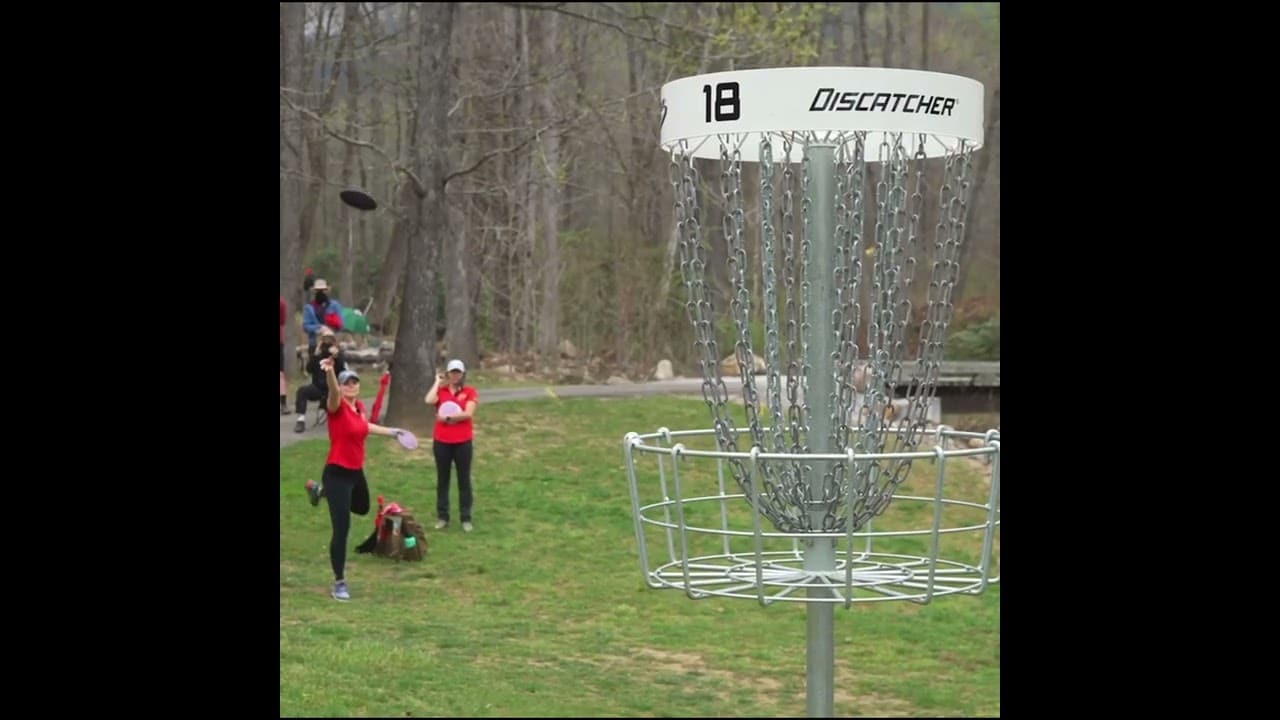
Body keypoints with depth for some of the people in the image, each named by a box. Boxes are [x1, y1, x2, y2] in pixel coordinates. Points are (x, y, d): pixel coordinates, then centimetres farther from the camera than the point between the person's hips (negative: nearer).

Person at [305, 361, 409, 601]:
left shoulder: (359, 406, 3)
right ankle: (339, 583, 5)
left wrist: (392, 432, 36)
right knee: (341, 529, -8)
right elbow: (333, 392, -43)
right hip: (338, 473, -8)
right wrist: (330, 372, -64)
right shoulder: (337, 407, -19)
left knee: (362, 509, 34)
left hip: (356, 472, 8)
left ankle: (321, 490, 51)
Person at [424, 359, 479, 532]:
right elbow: (429, 400, -18)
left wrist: (447, 418, -14)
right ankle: (442, 517, 17)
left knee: (464, 480, 6)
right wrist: (437, 382, -7)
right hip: (441, 442, 2)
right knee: (442, 480, 9)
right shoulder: (441, 390, 4)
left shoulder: (470, 392, -1)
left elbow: (468, 413, -14)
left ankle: (466, 519, 12)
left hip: (463, 442, -2)